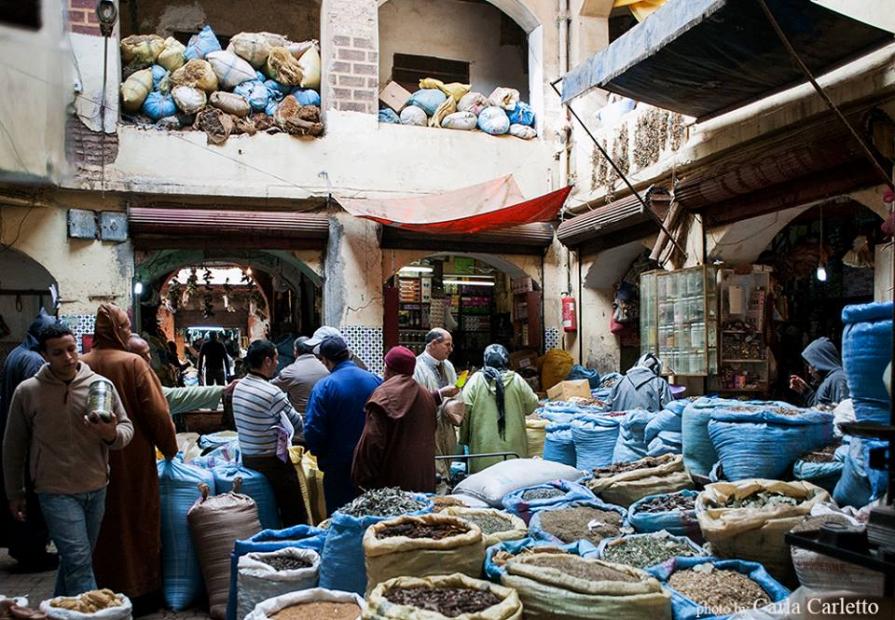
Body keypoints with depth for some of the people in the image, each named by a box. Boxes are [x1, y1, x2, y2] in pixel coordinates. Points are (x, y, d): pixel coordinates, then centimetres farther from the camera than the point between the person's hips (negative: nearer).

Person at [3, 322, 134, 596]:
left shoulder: (100, 385, -2)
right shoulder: (27, 391, -5)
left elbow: (126, 428, 1)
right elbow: (14, 447, 5)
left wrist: (112, 434, -23)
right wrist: (14, 493, 9)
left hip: (97, 489, 3)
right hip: (56, 492, -3)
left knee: (75, 560, 18)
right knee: (79, 561, -9)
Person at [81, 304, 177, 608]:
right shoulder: (133, 363, -14)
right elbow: (157, 412, -14)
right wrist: (170, 449, -1)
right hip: (133, 458, -4)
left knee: (102, 526, 16)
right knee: (137, 523, 9)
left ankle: (105, 588, 27)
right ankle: (140, 591, 18)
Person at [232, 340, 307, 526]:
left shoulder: (239, 387, 4)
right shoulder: (272, 393, -20)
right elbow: (298, 425, -10)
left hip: (247, 458, 8)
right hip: (272, 461, -8)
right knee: (295, 516, 1)